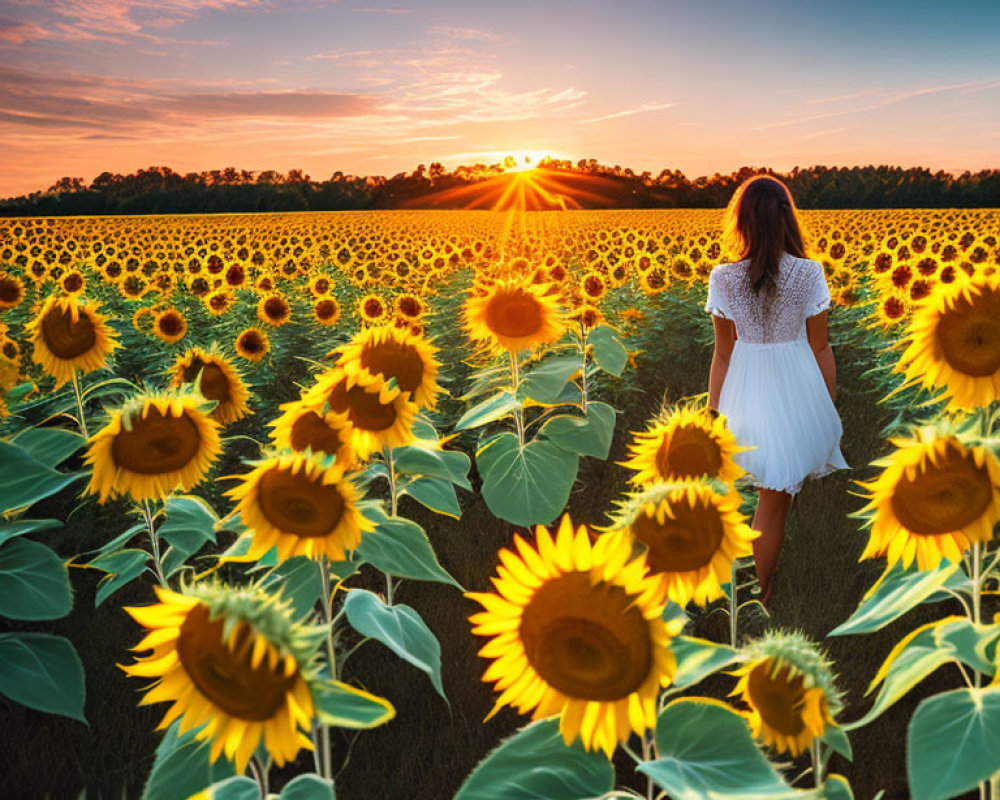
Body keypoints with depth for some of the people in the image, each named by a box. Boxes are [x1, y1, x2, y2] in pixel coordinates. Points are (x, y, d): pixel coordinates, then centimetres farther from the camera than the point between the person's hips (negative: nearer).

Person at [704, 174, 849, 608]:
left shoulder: (723, 279, -13)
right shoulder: (809, 274, -13)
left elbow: (723, 353, -7)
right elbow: (820, 348, -6)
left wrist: (713, 411, 5)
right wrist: (830, 405, 7)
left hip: (747, 390, 1)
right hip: (798, 390, -1)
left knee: (773, 499, 26)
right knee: (774, 503, 12)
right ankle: (764, 594, 29)